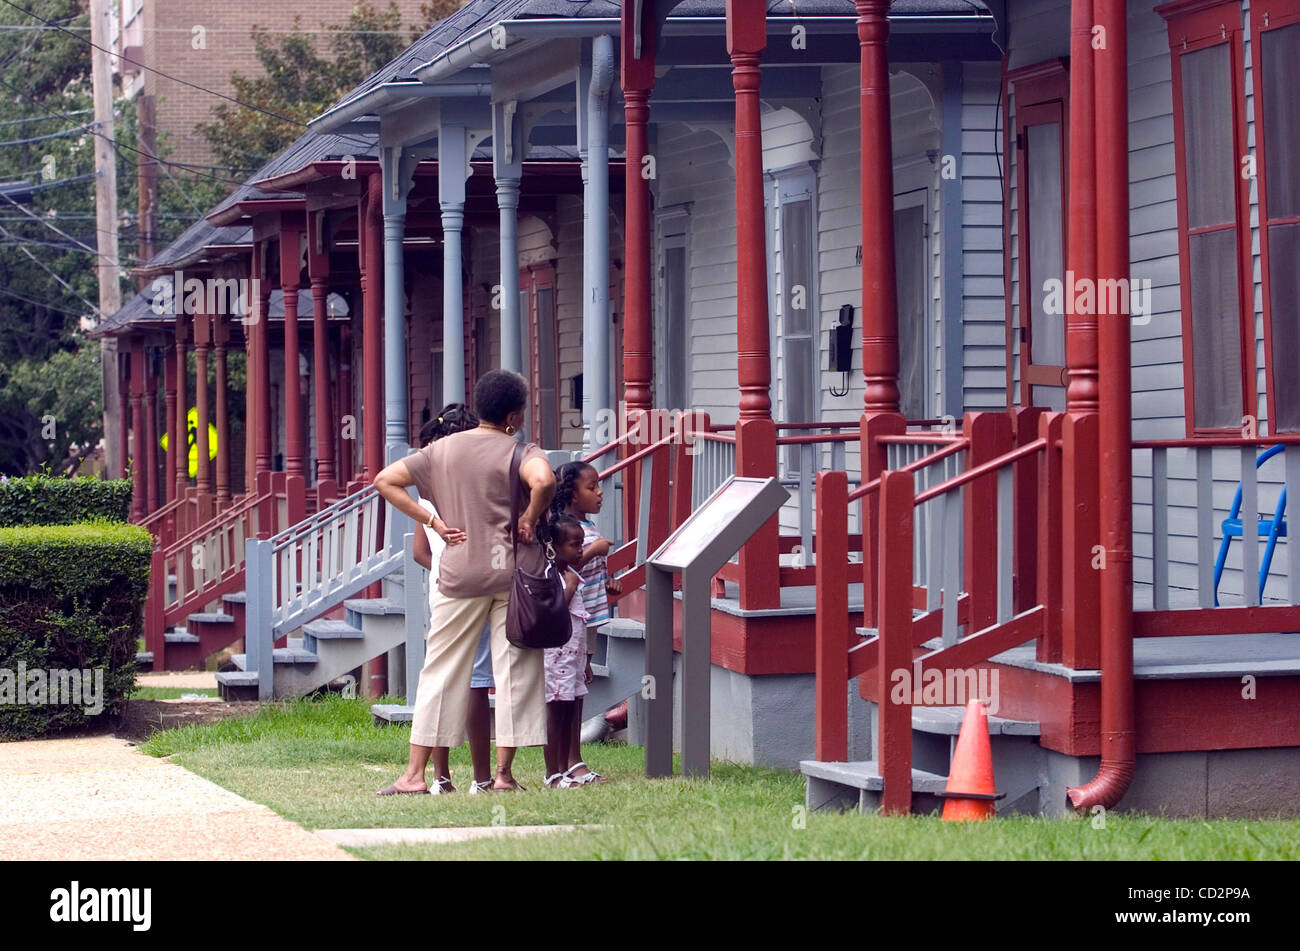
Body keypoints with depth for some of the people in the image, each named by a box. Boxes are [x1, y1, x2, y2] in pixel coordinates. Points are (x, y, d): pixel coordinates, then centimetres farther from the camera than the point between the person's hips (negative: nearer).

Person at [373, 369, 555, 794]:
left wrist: (434, 522, 3)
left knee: (442, 669, 8)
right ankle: (504, 773, 3)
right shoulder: (518, 451, -7)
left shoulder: (442, 449, 7)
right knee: (514, 668, 4)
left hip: (459, 572, 3)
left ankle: (416, 773, 6)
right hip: (513, 570, -3)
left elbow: (385, 480, 6)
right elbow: (543, 481, -29)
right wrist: (530, 520, -12)